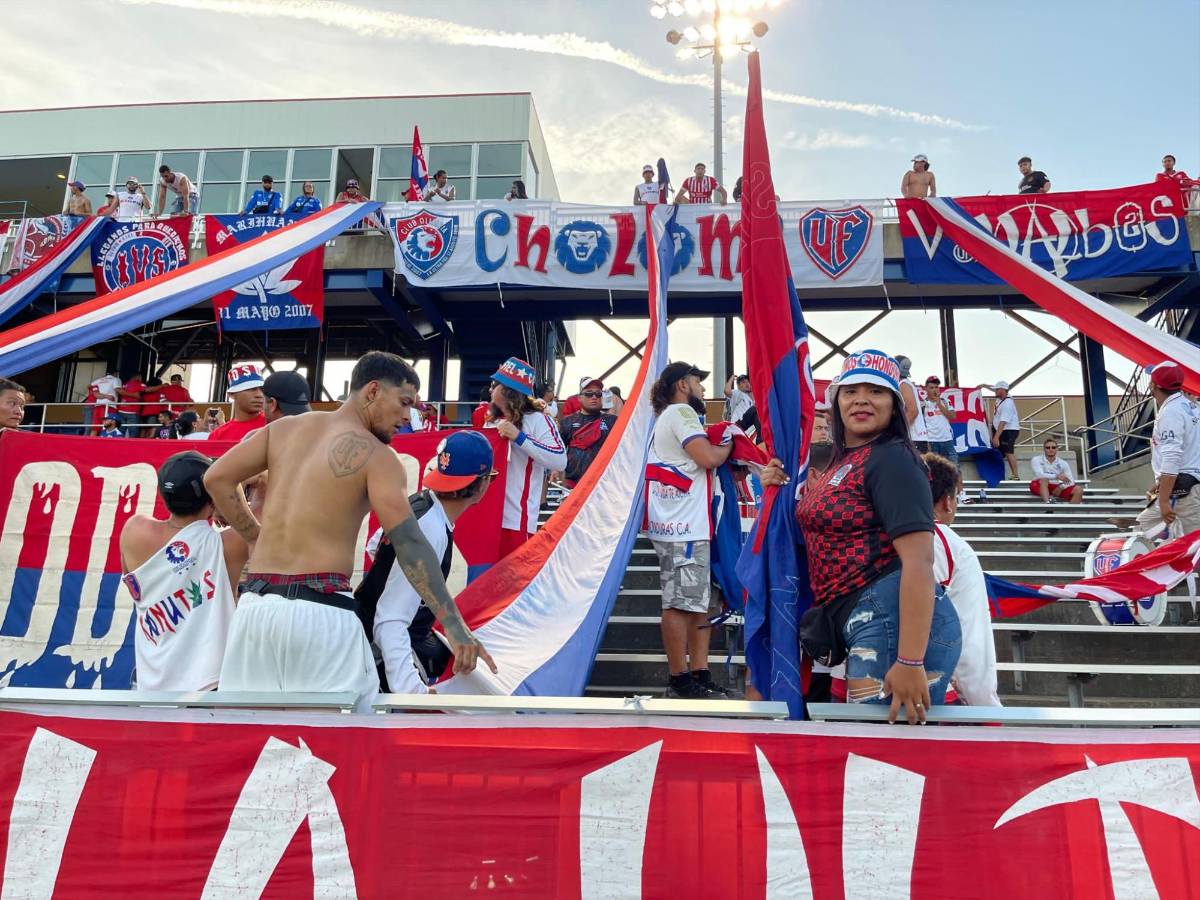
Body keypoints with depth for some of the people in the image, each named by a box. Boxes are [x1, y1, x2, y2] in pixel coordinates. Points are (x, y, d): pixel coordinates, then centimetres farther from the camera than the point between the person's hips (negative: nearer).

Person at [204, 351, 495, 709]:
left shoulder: (286, 428, 12)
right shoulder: (375, 454, -6)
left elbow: (216, 479, 10)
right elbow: (409, 542, -14)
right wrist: (453, 625, -15)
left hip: (256, 603, 6)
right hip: (319, 610, -6)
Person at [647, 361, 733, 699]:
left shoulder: (669, 417, 25)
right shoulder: (681, 412, -8)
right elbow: (707, 459, -18)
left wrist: (718, 446, 9)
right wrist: (728, 445, 1)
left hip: (685, 523, 11)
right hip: (683, 524, -11)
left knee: (697, 601, 11)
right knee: (680, 602, -6)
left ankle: (699, 675, 13)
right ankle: (680, 680, -1)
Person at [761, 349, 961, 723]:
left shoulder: (892, 458, -10)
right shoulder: (842, 461, 18)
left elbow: (919, 559, -19)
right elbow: (820, 525, 32)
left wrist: (910, 662, -25)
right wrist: (781, 491, 13)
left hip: (893, 616, -10)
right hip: (860, 622, 10)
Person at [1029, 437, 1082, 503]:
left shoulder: (1063, 463, 2)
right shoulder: (1036, 460, -7)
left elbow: (1071, 481, -1)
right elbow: (1039, 474, -25)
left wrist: (1061, 487, -21)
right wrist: (1057, 476, -34)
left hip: (1057, 488, 4)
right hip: (1039, 487, -4)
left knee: (1078, 489, -16)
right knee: (1044, 479, -37)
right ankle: (1047, 504, -53)